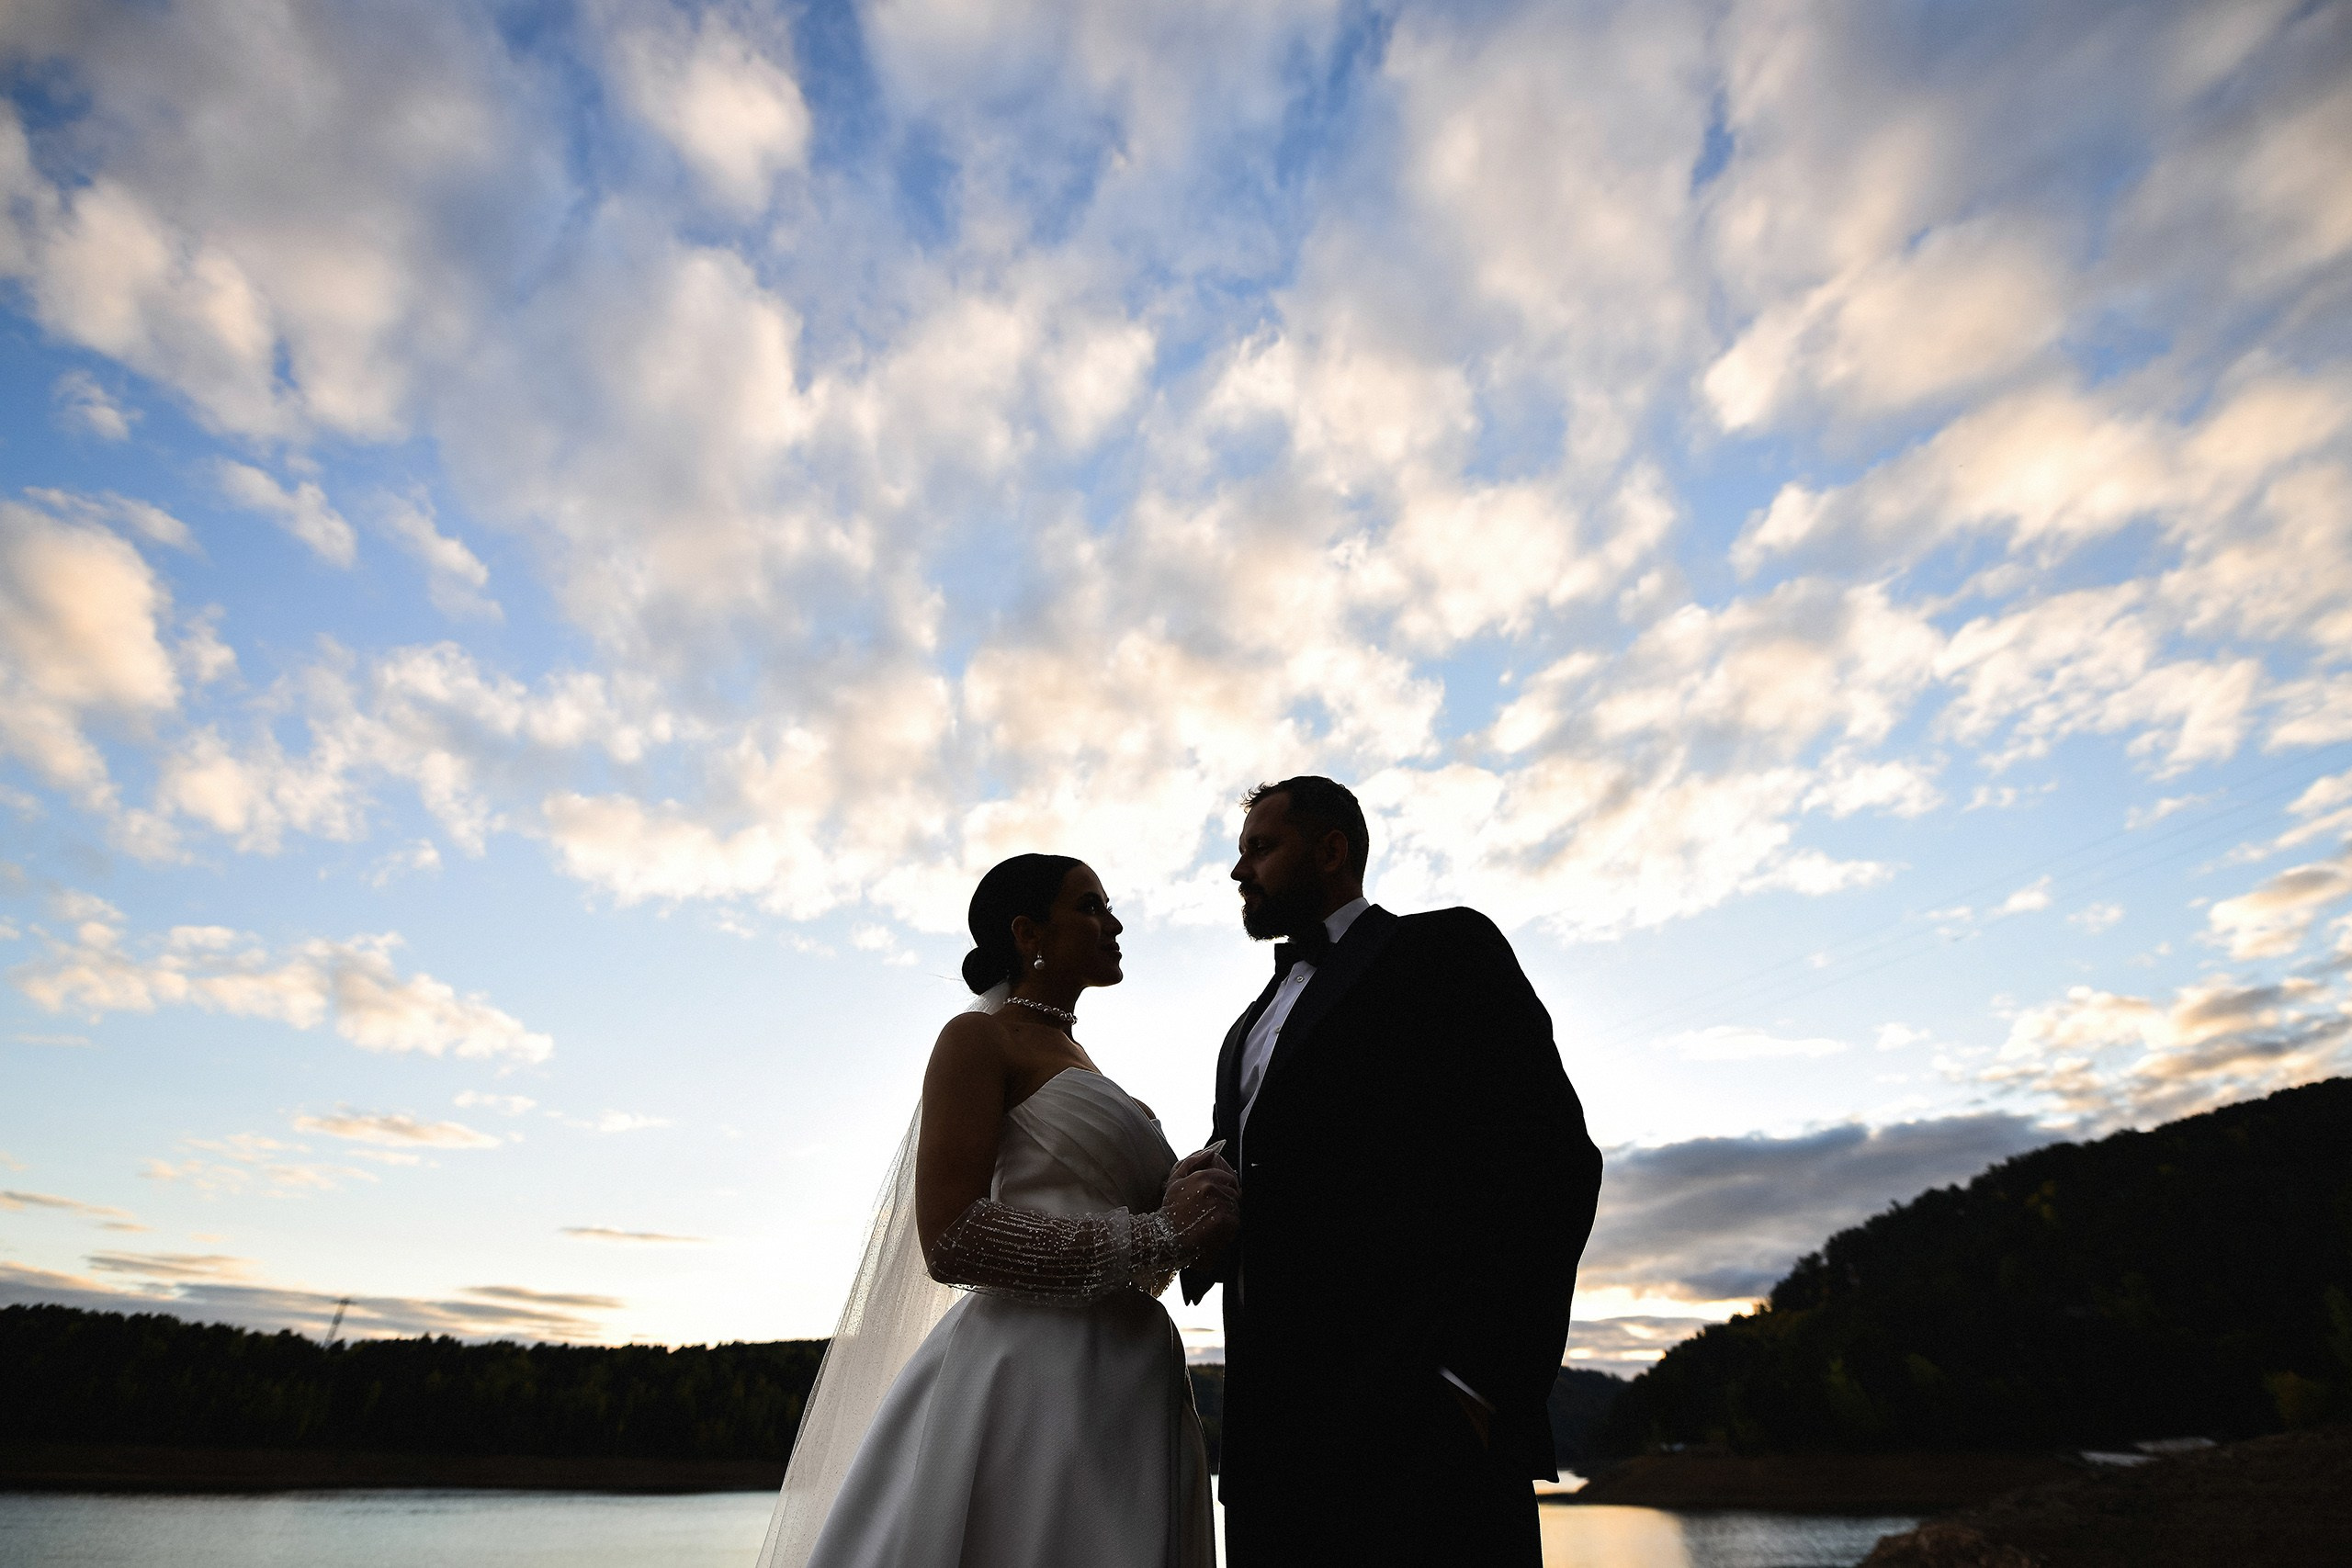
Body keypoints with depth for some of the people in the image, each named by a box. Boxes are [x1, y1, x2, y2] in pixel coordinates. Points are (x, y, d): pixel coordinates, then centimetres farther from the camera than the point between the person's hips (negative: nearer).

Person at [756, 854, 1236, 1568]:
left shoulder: (1077, 1063, 21)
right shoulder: (979, 1039, -4)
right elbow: (950, 1241, -16)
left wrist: (1189, 1222, 2)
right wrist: (1153, 1235, -17)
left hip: (1127, 1390, 8)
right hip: (1032, 1381, -8)